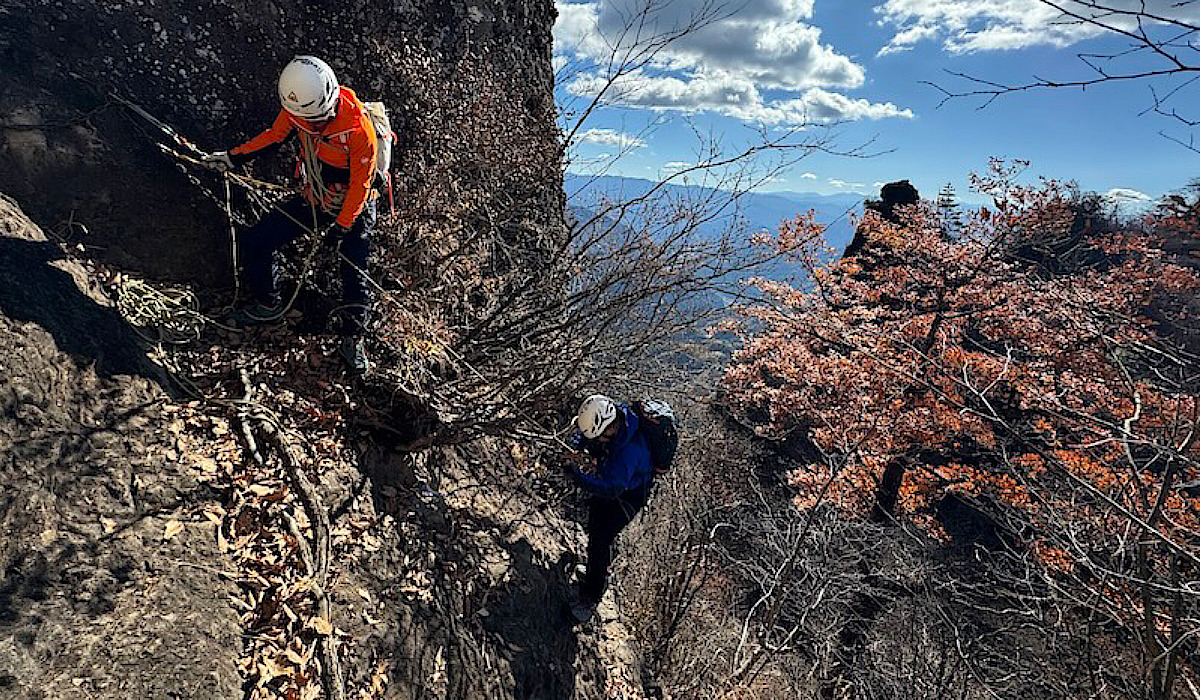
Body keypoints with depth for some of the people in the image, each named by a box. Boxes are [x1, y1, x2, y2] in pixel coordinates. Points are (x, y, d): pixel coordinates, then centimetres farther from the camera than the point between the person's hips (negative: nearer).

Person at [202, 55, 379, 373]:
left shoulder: (357, 128, -30)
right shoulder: (297, 108, -14)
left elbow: (361, 183, -22)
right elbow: (274, 136, 7)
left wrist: (342, 227, -21)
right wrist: (233, 157, 4)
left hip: (353, 208, -5)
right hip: (312, 200, 6)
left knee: (355, 276, -7)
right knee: (252, 243, 2)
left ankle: (352, 340, 15)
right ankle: (269, 304, 25)